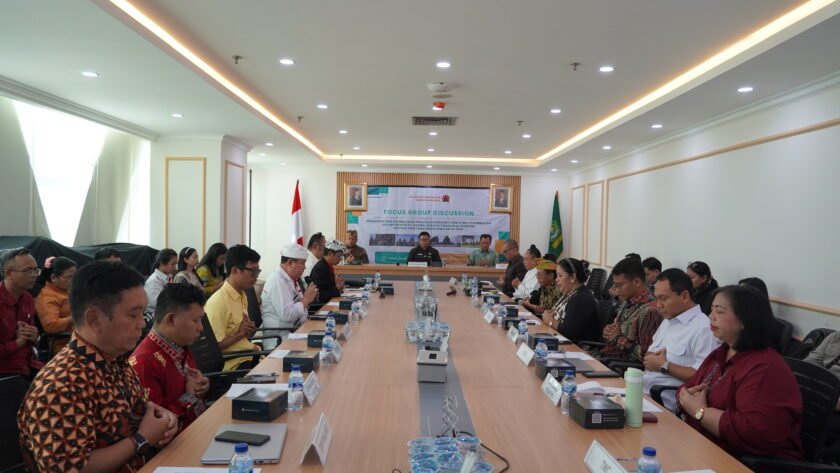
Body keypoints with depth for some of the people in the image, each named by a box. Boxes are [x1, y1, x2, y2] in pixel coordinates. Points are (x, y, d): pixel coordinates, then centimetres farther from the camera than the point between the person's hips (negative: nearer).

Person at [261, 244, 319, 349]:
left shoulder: (292, 279, 11)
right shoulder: (277, 281, -16)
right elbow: (286, 315, -25)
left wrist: (308, 299, 0)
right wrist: (306, 299, -13)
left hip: (294, 330, 9)